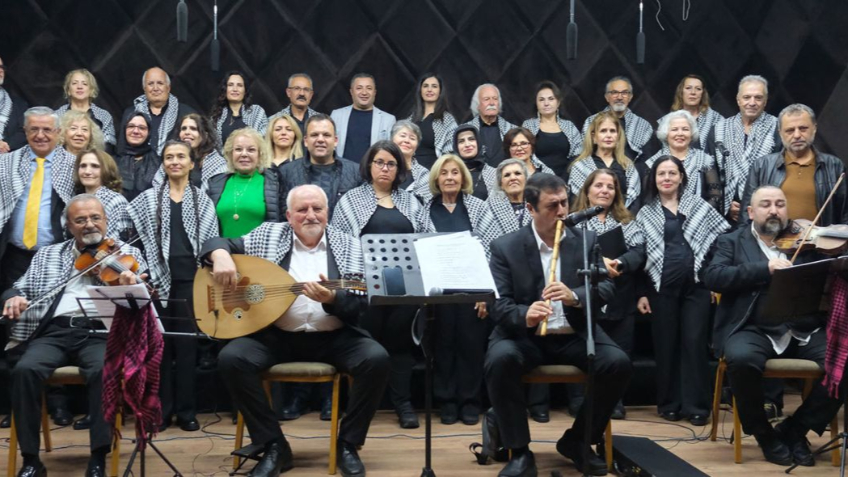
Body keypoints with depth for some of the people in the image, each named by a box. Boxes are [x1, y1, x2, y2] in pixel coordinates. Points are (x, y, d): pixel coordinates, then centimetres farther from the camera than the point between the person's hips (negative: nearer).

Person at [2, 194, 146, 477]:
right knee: (25, 369, -28)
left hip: (99, 332, -2)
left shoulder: (127, 255, 12)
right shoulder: (47, 255, 21)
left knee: (105, 370, -35)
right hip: (54, 331, 3)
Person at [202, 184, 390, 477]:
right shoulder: (268, 236, 5)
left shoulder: (349, 247, 2)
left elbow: (359, 305, -5)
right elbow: (218, 242, 11)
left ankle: (347, 444, -5)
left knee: (376, 359, -26)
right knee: (231, 359, -25)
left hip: (334, 338, 0)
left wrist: (331, 299, -27)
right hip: (277, 335, 1)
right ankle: (274, 445, -10)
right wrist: (221, 256, -14)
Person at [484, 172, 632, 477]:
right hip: (524, 335, -2)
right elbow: (498, 303, -9)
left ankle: (577, 440, 0)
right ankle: (520, 451, -16)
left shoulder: (587, 240, 5)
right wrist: (525, 315, -32)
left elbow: (607, 287, -4)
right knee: (499, 360, -33)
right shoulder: (505, 247, -2)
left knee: (618, 363, -23)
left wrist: (575, 296, -27)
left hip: (576, 335, 2)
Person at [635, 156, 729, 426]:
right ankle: (669, 403, 14)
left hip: (696, 285, 0)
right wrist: (640, 292, 0)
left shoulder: (698, 206, 8)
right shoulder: (645, 213, 9)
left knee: (694, 343, -2)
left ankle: (696, 405, 4)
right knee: (666, 345, 5)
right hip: (662, 287, 0)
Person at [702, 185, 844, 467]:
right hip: (754, 330, -2)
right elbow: (712, 276, -6)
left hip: (806, 332, 3)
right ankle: (764, 434, -6)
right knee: (741, 359, -34)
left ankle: (794, 429, 0)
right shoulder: (731, 242, 12)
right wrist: (766, 268, -15)